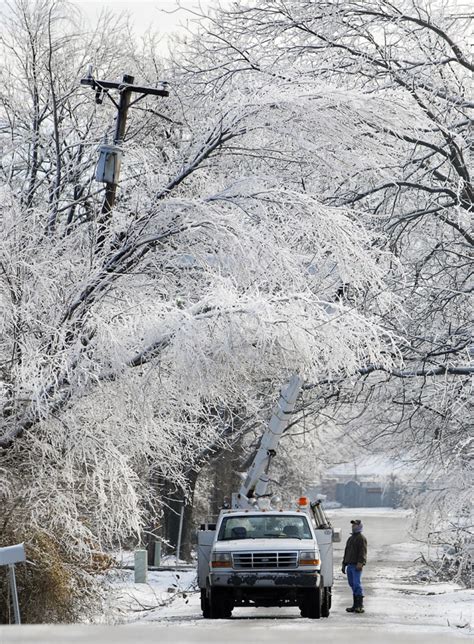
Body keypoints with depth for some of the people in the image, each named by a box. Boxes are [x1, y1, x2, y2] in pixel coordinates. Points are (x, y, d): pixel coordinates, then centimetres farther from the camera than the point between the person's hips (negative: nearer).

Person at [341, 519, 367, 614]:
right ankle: (355, 605, 10)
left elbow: (363, 552, -13)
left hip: (356, 566, -8)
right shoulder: (350, 538, 24)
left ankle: (360, 606, -13)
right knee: (352, 584, 7)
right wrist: (344, 564, 24)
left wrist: (360, 563, -23)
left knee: (357, 584, -13)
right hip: (349, 565, 8)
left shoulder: (361, 538, -3)